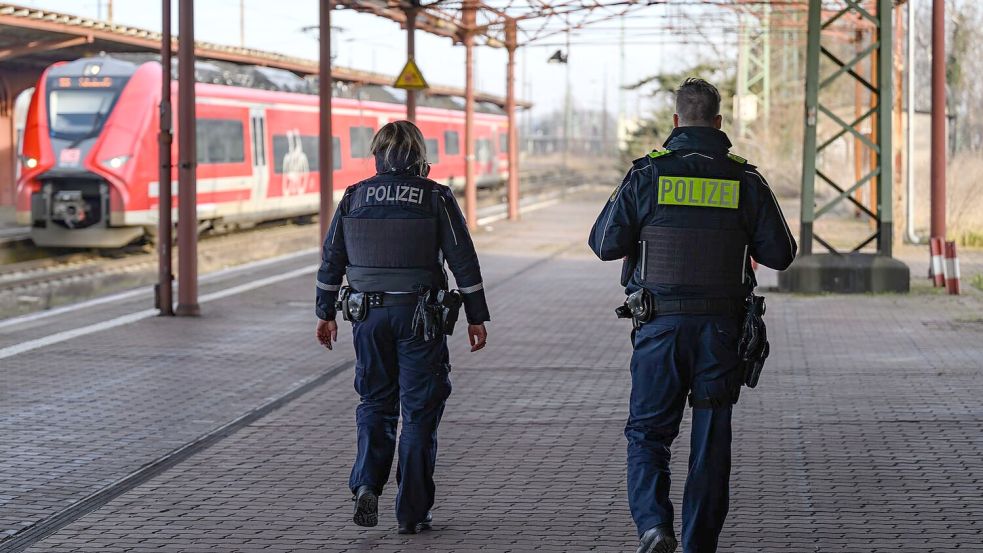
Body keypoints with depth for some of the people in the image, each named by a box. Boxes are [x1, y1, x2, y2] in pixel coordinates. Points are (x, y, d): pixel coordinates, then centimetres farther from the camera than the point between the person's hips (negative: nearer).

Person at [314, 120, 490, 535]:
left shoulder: (354, 198, 2)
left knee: (374, 403, 17)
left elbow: (331, 259, 7)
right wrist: (476, 317, 1)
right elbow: (463, 261, -5)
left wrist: (326, 313, 17)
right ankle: (412, 511, 5)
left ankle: (367, 483, -3)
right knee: (419, 411, 4)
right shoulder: (436, 199, -5)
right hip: (420, 316, -2)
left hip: (368, 314, 2)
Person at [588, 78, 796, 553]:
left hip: (659, 326, -1)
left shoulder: (647, 175, -4)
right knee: (710, 442, 10)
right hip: (720, 329, 1)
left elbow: (605, 244, -3)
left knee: (647, 430, 8)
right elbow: (780, 255, 3)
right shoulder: (745, 180, 0)